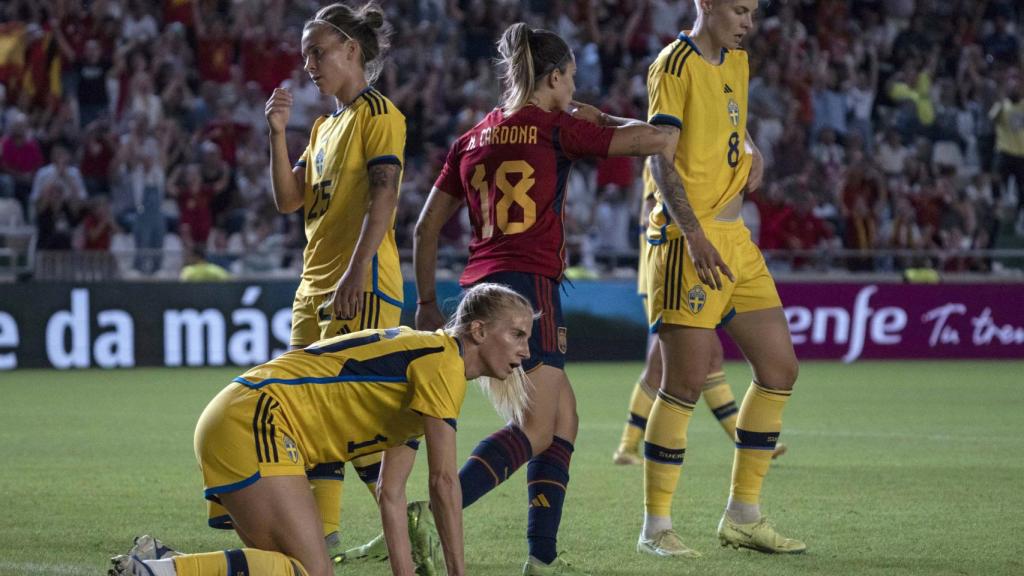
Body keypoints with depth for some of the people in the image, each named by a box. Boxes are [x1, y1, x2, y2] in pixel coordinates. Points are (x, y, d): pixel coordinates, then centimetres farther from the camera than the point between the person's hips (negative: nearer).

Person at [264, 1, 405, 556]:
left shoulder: (378, 113, -6)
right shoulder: (324, 127, 20)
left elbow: (383, 196, -17)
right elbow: (289, 199, 15)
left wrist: (356, 272, -25)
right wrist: (277, 133, 4)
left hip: (362, 286, -9)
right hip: (315, 287, 9)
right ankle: (322, 535, 10)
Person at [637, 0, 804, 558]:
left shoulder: (736, 62, 16)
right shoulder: (675, 65, -10)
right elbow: (661, 158, -16)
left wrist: (748, 151, 10)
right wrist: (695, 236, -25)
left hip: (734, 240, 9)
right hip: (687, 242, -9)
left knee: (779, 369, 8)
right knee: (685, 384, -9)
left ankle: (742, 515, 16)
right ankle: (655, 528, 0)